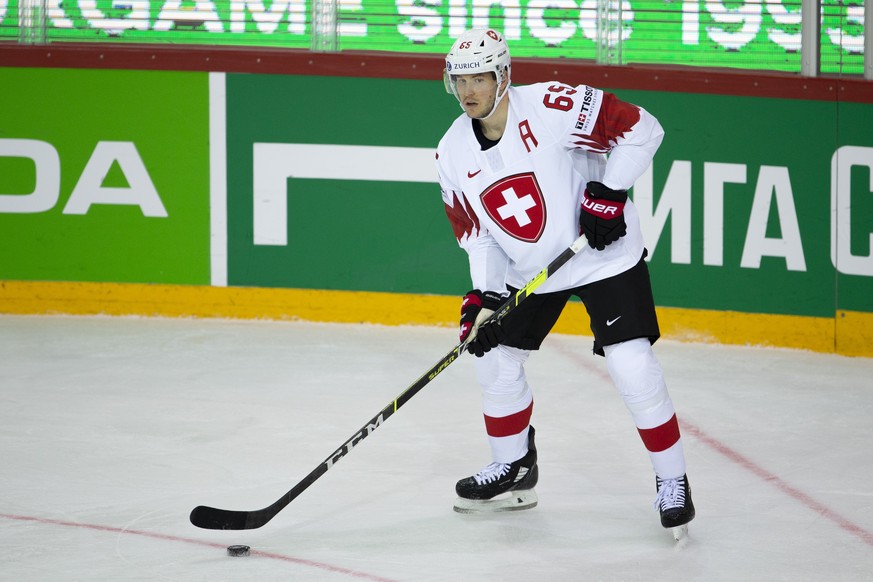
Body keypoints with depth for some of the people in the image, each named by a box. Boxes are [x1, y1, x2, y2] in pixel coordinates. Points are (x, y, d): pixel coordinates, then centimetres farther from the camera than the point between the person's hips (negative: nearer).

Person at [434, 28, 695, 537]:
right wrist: (485, 296, -8)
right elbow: (477, 234, 4)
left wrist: (609, 193, -23)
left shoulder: (552, 107, -23)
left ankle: (672, 481, 1)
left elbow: (641, 128, -20)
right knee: (496, 360, 10)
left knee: (634, 368, -14)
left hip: (603, 254, -6)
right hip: (526, 270, 6)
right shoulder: (454, 153, -4)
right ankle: (515, 471, 32)